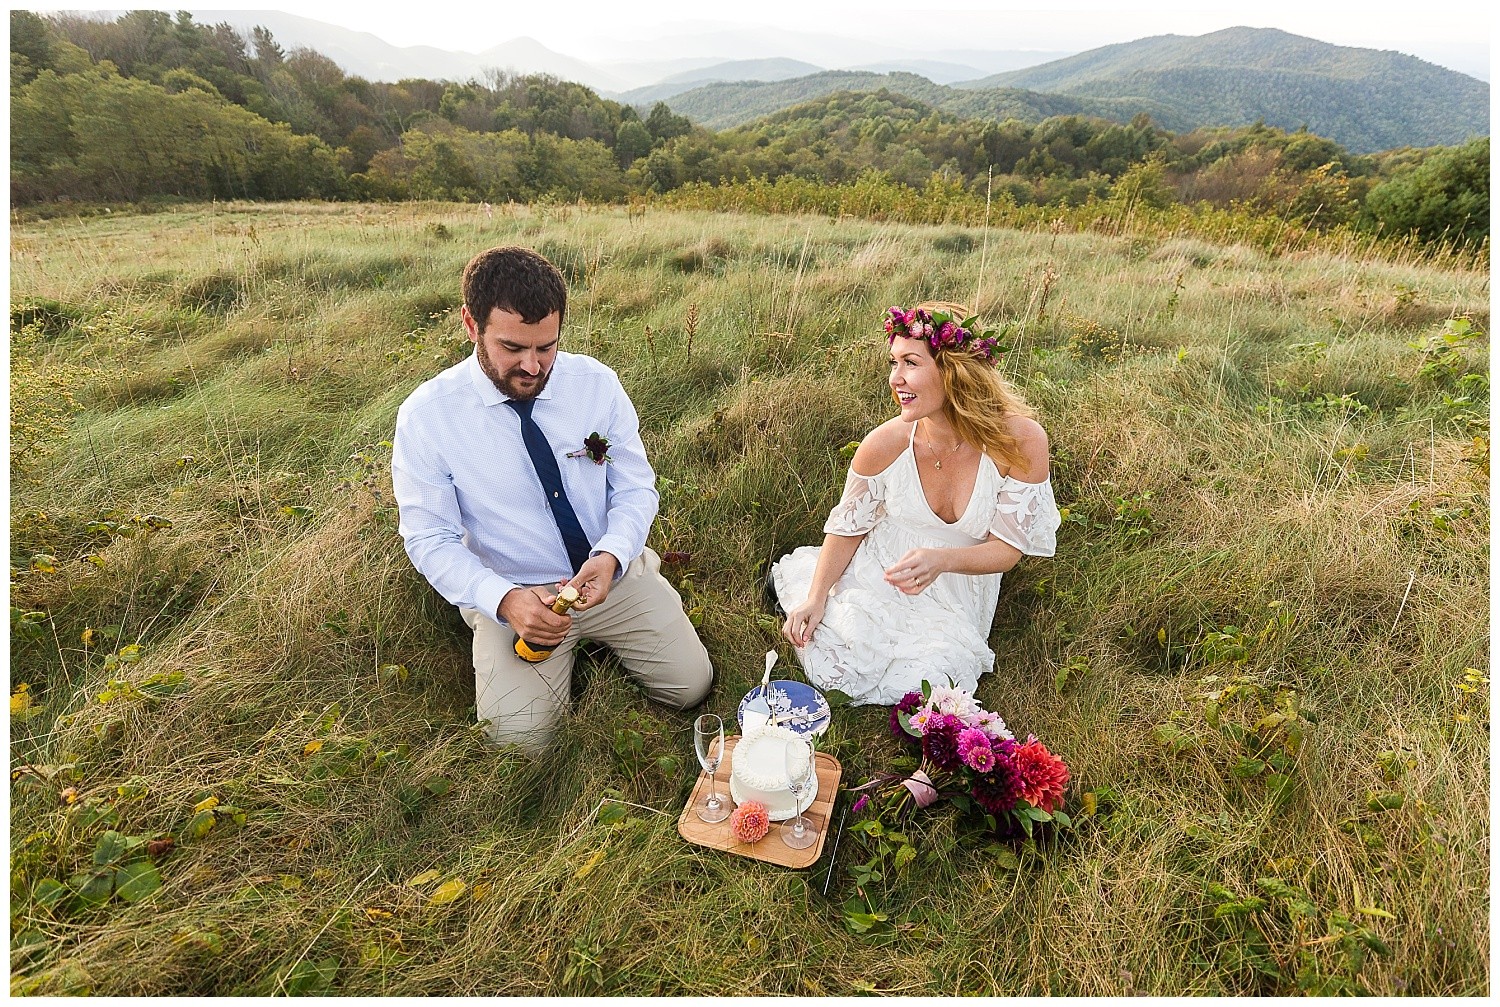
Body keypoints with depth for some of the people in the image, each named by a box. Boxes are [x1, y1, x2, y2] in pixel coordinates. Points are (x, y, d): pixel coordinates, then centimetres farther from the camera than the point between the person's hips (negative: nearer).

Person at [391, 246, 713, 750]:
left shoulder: (596, 383, -9)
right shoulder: (426, 415, -14)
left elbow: (636, 488, -4)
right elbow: (430, 539, -10)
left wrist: (611, 557, -25)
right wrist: (505, 599, -28)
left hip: (612, 573, 2)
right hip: (513, 595, -1)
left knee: (689, 684, -2)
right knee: (521, 737, -16)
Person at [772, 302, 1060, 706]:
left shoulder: (1020, 441, -21)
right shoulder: (884, 444, -19)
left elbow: (1008, 547, -14)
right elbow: (848, 528, -3)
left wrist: (942, 559, -33)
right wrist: (816, 597, -10)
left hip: (956, 599, 0)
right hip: (878, 577, 0)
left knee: (912, 687, -20)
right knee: (836, 670, -16)